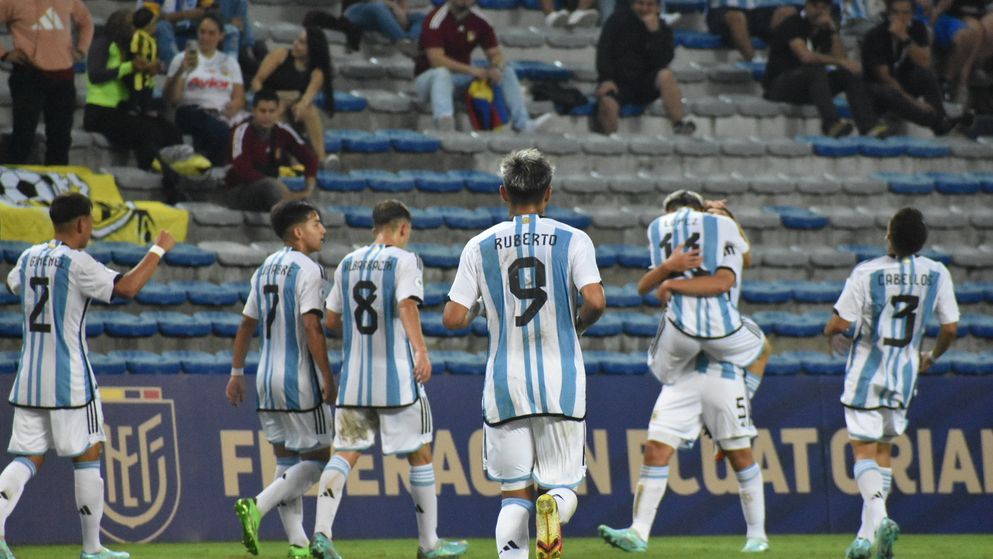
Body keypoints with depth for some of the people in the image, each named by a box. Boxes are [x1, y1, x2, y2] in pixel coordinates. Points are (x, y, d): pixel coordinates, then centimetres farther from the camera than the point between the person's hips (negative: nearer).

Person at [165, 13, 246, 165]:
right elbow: (171, 98, 2)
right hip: (193, 113, -3)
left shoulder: (230, 62, 25)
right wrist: (182, 70, -14)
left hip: (222, 117, 3)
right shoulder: (182, 58, 14)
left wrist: (234, 106, -8)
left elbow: (240, 98, 17)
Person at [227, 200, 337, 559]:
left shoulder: (265, 269, 12)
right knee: (317, 459, 1)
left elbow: (247, 325, 15)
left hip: (268, 379, 8)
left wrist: (237, 374, 21)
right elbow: (312, 327, -20)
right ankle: (257, 507, -15)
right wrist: (328, 378, -17)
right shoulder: (307, 270, -12)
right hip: (300, 379, -8)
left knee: (287, 462, 10)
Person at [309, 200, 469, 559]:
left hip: (354, 377, 5)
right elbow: (407, 304, -21)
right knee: (419, 454, 6)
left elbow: (331, 321, 16)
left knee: (346, 452, 2)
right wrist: (420, 350, -29)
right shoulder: (404, 260, -4)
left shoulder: (348, 263, 12)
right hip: (396, 374, -5)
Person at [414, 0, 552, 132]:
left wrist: (497, 69, -21)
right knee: (442, 73, -41)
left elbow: (496, 54, 4)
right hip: (428, 76, -6)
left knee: (507, 72, -6)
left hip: (460, 76, 6)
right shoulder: (436, 19, -17)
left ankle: (522, 123, -17)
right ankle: (444, 120, -68)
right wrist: (471, 70, -33)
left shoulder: (479, 21, 2)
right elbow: (436, 60, -27)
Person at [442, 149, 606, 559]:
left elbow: (453, 318, -1)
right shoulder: (572, 241, 0)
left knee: (514, 494, 9)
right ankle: (554, 506, -29)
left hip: (506, 385, 1)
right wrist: (577, 324, 8)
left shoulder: (480, 247, 2)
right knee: (563, 486, 8)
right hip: (560, 382, -1)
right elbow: (595, 300, -14)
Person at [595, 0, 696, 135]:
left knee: (666, 75, -29)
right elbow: (604, 50, -1)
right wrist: (606, 79, -15)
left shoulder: (662, 30, 7)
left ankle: (679, 123, -33)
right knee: (607, 103, -33)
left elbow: (662, 62, -10)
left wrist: (654, 32, -18)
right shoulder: (619, 20, 6)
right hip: (618, 82, -1)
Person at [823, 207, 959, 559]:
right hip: (905, 373, 4)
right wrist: (932, 358, 21)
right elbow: (950, 328, 1)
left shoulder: (867, 273, -14)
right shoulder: (937, 274, -3)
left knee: (864, 449, -3)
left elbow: (840, 322, -14)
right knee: (883, 450, 15)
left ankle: (879, 517, -27)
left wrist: (831, 333, 10)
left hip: (867, 372, -4)